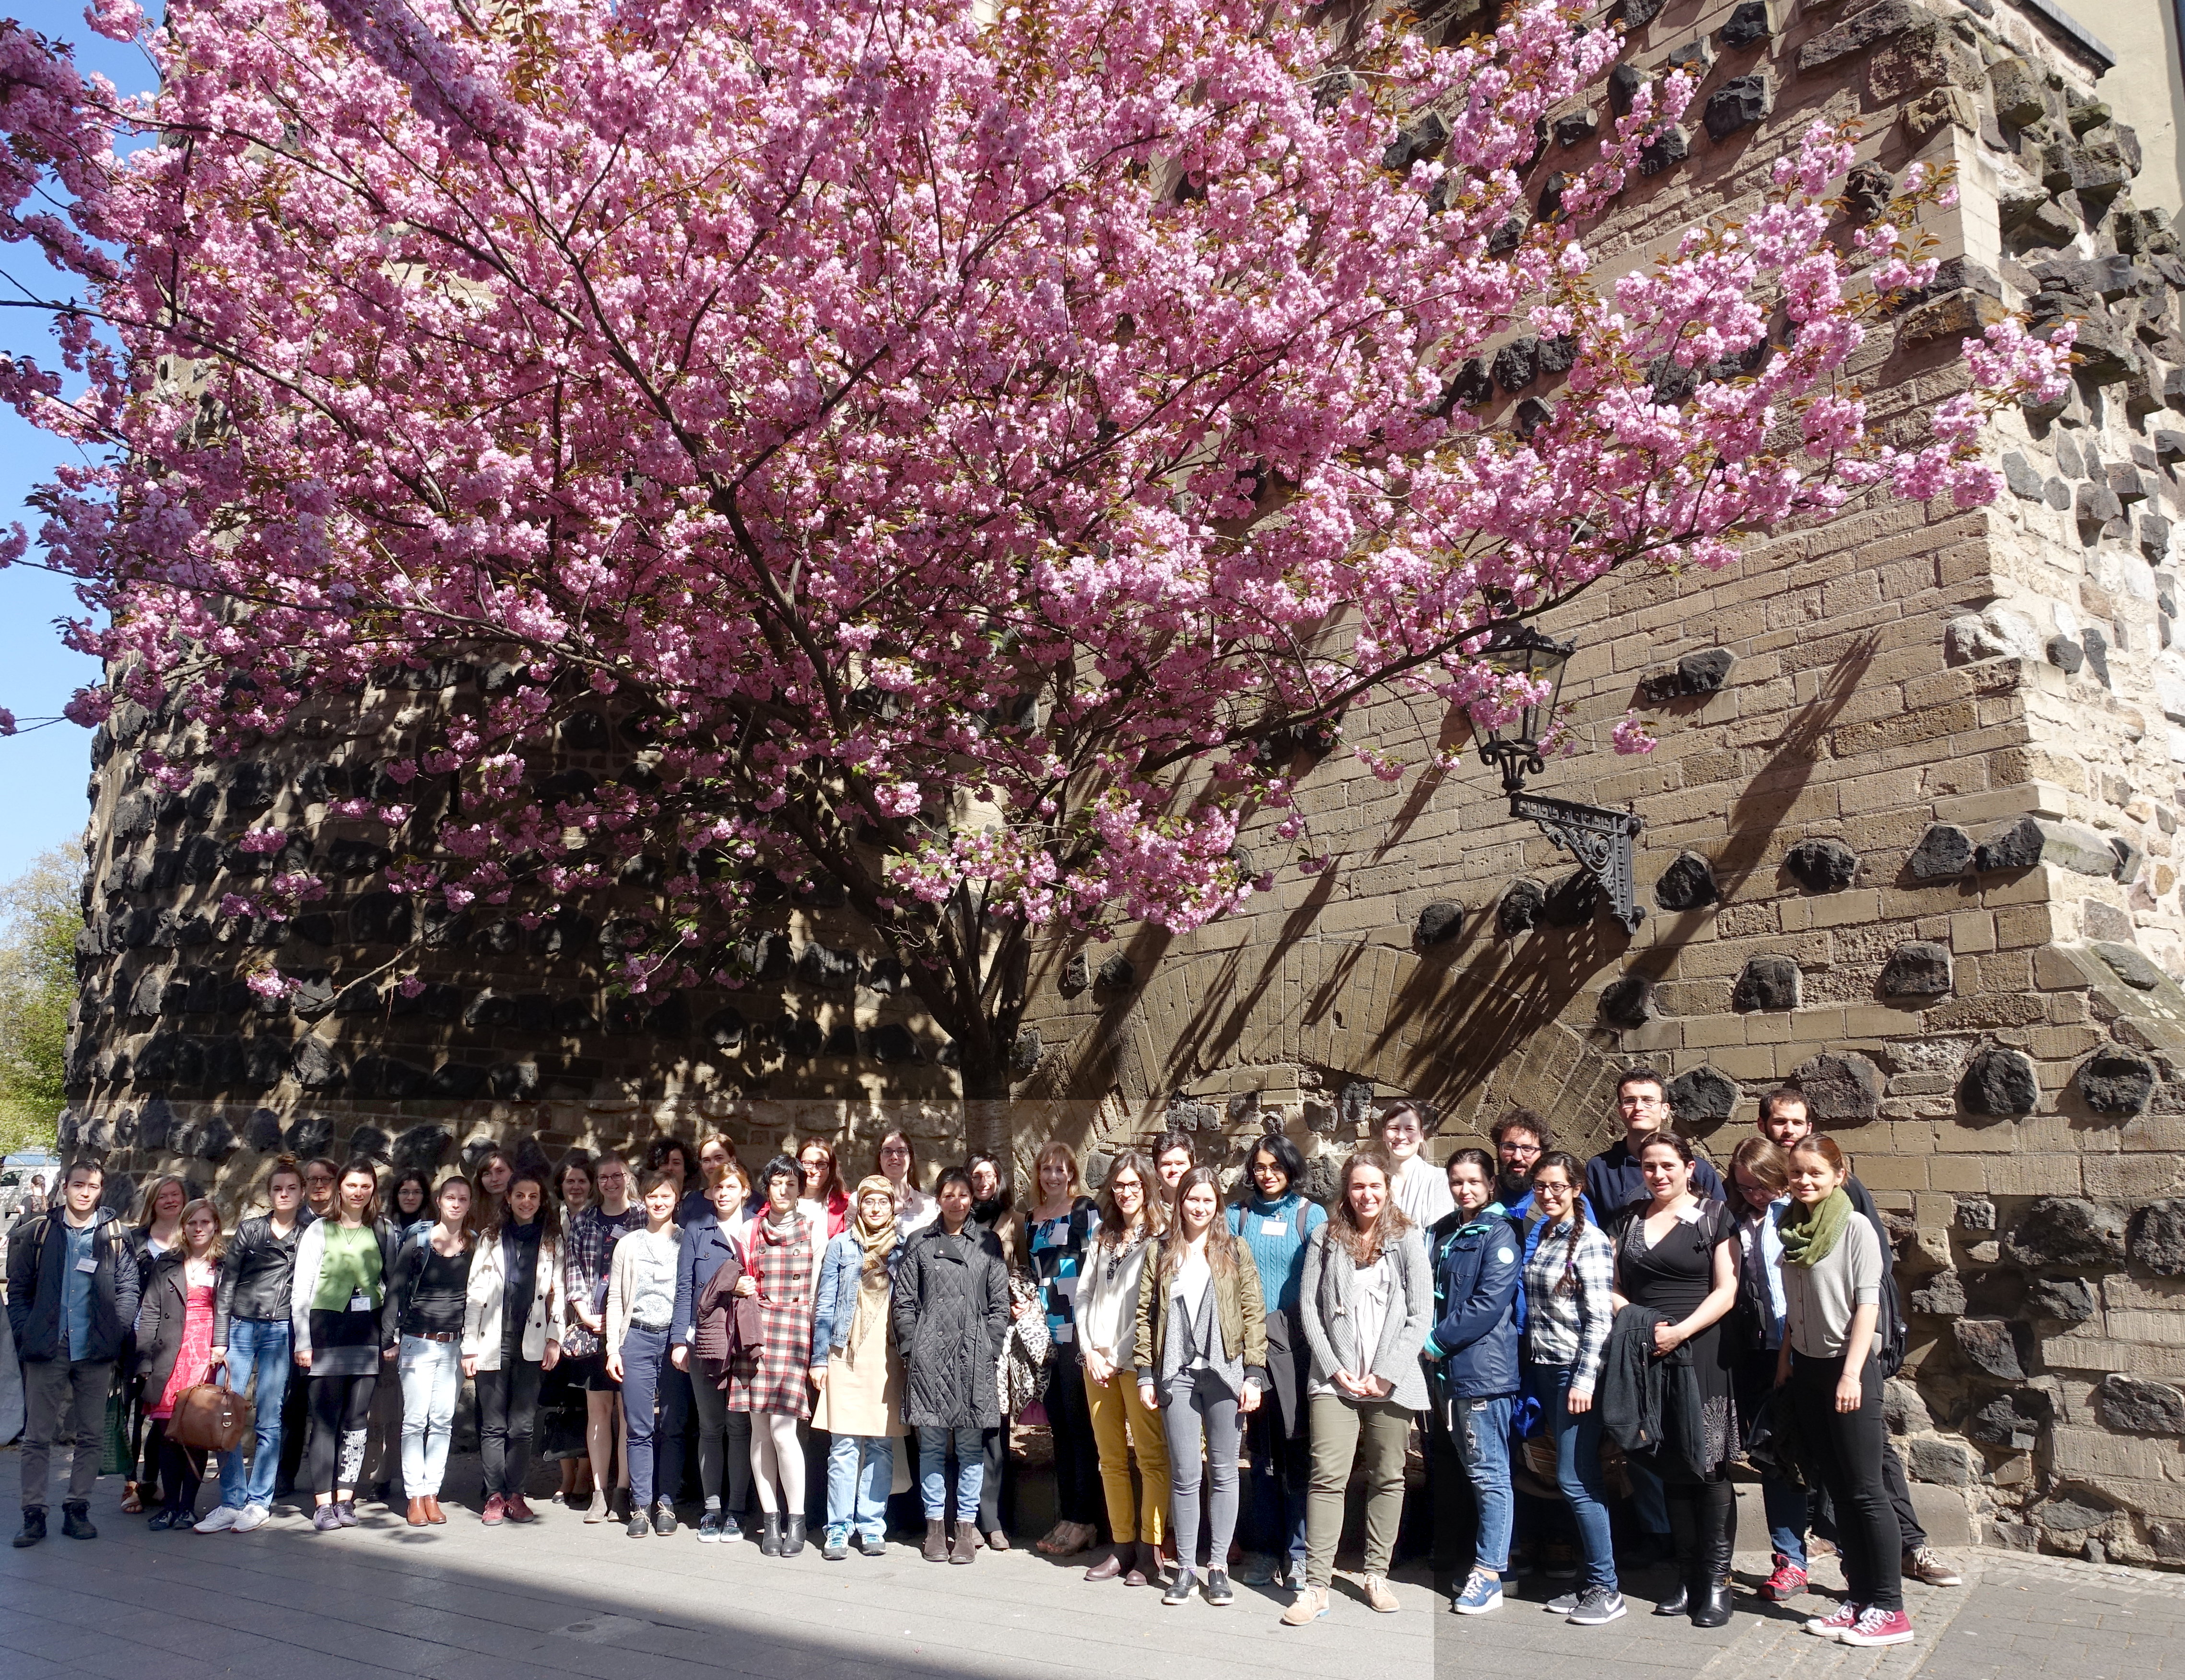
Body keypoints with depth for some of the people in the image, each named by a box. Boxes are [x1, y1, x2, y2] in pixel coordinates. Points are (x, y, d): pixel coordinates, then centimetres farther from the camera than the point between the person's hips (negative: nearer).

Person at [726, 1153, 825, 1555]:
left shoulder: (814, 1225, 8)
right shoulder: (752, 1231, 14)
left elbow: (819, 1281, 7)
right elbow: (745, 1281, 19)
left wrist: (806, 1318, 2)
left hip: (795, 1328, -3)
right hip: (757, 1331, 3)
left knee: (782, 1429, -10)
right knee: (759, 1430, 3)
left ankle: (796, 1521, 1)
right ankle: (771, 1520, 11)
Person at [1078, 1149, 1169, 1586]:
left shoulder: (1160, 1237, -2)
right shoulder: (1104, 1238, 18)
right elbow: (1085, 1294, 15)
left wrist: (1119, 1355, -8)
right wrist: (1090, 1351, 2)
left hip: (1137, 1359, -6)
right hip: (1097, 1360, 6)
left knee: (1152, 1457, -5)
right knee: (1111, 1458, 8)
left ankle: (1150, 1550, 2)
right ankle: (1122, 1545, 16)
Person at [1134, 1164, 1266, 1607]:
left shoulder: (1234, 1251, 4)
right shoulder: (1160, 1252, 8)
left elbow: (1254, 1314, 2)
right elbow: (1146, 1314, 6)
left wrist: (1254, 1374, -4)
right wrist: (1146, 1374, 1)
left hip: (1225, 1372, 0)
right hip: (1177, 1375, 1)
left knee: (1223, 1472, 6)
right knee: (1184, 1475, 3)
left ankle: (1218, 1566, 16)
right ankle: (1185, 1568, 13)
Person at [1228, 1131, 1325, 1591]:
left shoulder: (1311, 1215, 4)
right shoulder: (1238, 1216, 11)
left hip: (1294, 1337, -2)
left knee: (1297, 1444, -4)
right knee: (1259, 1445, 8)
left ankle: (1298, 1553, 4)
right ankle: (1263, 1548, 16)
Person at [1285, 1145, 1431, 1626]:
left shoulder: (1408, 1240, 3)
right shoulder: (1325, 1239, 6)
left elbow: (1421, 1315, -1)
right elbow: (1308, 1307, 3)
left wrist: (1384, 1375, -7)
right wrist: (1333, 1368, -7)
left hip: (1392, 1382, 1)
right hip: (1336, 1379, 0)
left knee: (1388, 1479, 8)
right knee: (1327, 1478, -7)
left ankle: (1377, 1576, 21)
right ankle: (1316, 1586, -6)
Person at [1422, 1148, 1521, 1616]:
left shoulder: (1499, 1234, -7)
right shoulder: (1442, 1232, 15)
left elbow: (1490, 1303, -15)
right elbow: (1429, 1291, 18)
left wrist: (1438, 1341, -12)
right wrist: (1428, 1342, 2)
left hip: (1483, 1369, -8)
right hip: (1446, 1368, 8)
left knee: (1488, 1474, -4)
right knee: (1471, 1469, 15)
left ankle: (1488, 1576, -1)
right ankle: (1490, 1558, 24)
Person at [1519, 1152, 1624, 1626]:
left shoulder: (1589, 1241, -11)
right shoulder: (1537, 1237, 12)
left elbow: (1599, 1318, -15)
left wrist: (1584, 1380, -19)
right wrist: (1534, 1380, 17)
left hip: (1576, 1370, -7)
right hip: (1544, 1369, 8)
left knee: (1575, 1479, -6)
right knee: (1575, 1480, 12)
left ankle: (1606, 1589, 5)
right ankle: (1589, 1581, 19)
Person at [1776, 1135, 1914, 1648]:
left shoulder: (1855, 1228, -9)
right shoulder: (1792, 1230, 9)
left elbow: (1867, 1304, -13)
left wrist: (1851, 1374, -18)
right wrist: (1785, 1360, 10)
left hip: (1849, 1367, -6)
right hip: (1806, 1369, 6)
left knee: (1865, 1490, -4)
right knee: (1837, 1489, 8)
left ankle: (1889, 1609, 1)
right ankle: (1858, 1598, 14)